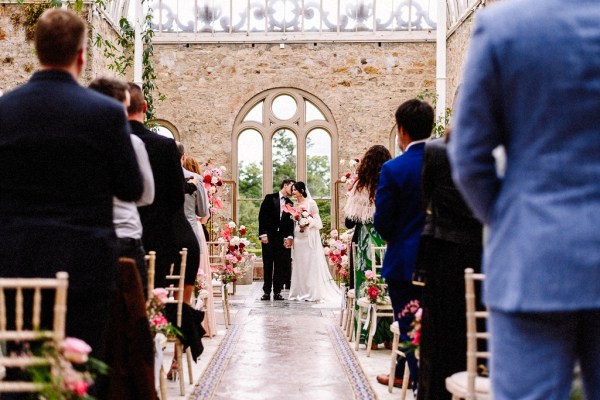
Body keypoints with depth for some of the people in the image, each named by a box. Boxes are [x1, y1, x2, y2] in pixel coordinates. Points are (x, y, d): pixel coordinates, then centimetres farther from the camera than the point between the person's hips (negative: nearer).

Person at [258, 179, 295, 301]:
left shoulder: (290, 203, 12)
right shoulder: (270, 198, 2)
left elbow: (291, 222, 10)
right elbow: (262, 216, -3)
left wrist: (290, 236, -4)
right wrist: (263, 234, -10)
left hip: (282, 238, 3)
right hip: (269, 236, -3)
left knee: (280, 266, 2)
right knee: (267, 265, 1)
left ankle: (277, 292, 7)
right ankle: (266, 292, 5)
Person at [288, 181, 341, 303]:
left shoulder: (310, 203, -4)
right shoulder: (295, 205, 13)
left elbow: (316, 220, -5)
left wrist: (307, 224, -19)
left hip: (309, 237, -6)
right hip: (298, 237, 6)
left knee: (311, 263, -5)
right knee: (299, 264, 4)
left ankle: (313, 293, -2)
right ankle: (301, 292, 9)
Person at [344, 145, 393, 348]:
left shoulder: (360, 187, -3)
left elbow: (349, 221, 1)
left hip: (367, 244, 0)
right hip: (390, 245, 0)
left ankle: (371, 336, 10)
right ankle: (390, 336, 11)